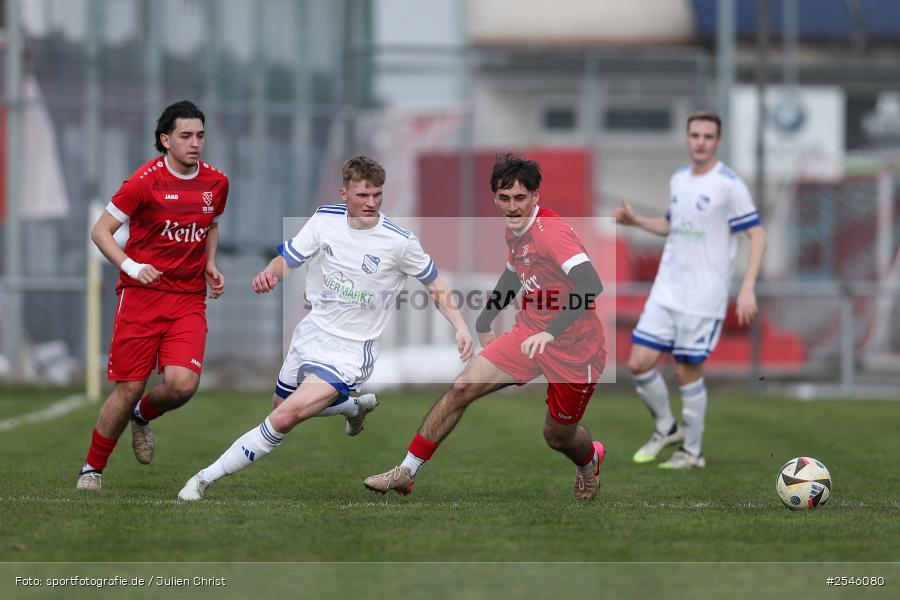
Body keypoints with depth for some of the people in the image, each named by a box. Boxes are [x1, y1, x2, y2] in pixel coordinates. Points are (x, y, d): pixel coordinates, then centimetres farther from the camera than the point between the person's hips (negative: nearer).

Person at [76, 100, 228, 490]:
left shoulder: (216, 183, 6)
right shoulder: (146, 180, -8)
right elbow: (100, 231, -5)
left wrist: (210, 265, 11)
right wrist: (132, 267, -19)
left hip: (189, 300, 3)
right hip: (141, 296, -3)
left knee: (182, 384, -17)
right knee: (129, 388, -4)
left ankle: (143, 416, 19)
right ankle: (92, 469, 16)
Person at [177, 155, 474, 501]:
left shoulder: (400, 241, -16)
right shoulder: (325, 219, -6)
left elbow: (436, 287, -4)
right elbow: (287, 259, 0)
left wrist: (460, 326, -18)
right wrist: (269, 273, -24)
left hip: (349, 352, -6)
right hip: (311, 334, 6)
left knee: (284, 419, -22)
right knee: (281, 404, 28)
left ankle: (206, 478, -11)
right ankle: (355, 407, 53)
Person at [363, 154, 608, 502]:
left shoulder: (552, 232, -25)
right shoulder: (514, 230, 2)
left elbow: (590, 284, -38)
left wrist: (551, 332, -45)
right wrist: (484, 323, 24)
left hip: (573, 348, -7)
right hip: (529, 334, 7)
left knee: (558, 437, 9)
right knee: (462, 388, -8)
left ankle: (590, 460, 48)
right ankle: (406, 473, -1)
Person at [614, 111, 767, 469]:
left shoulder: (729, 185, -11)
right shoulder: (678, 180, 10)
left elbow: (757, 235, -11)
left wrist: (747, 288, -20)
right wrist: (636, 221, 9)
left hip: (704, 298, -6)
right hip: (666, 290, 6)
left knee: (688, 372, -2)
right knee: (639, 363, 1)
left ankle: (692, 453, 13)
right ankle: (667, 428, 23)